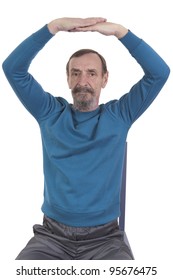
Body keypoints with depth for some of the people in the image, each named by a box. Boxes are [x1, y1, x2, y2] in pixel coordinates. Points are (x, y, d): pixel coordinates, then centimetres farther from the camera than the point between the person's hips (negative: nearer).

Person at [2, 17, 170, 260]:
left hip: (104, 237, 0)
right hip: (52, 235, 1)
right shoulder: (50, 113, 7)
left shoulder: (119, 116, 5)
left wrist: (119, 31, -11)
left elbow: (159, 72, -4)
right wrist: (55, 26, -10)